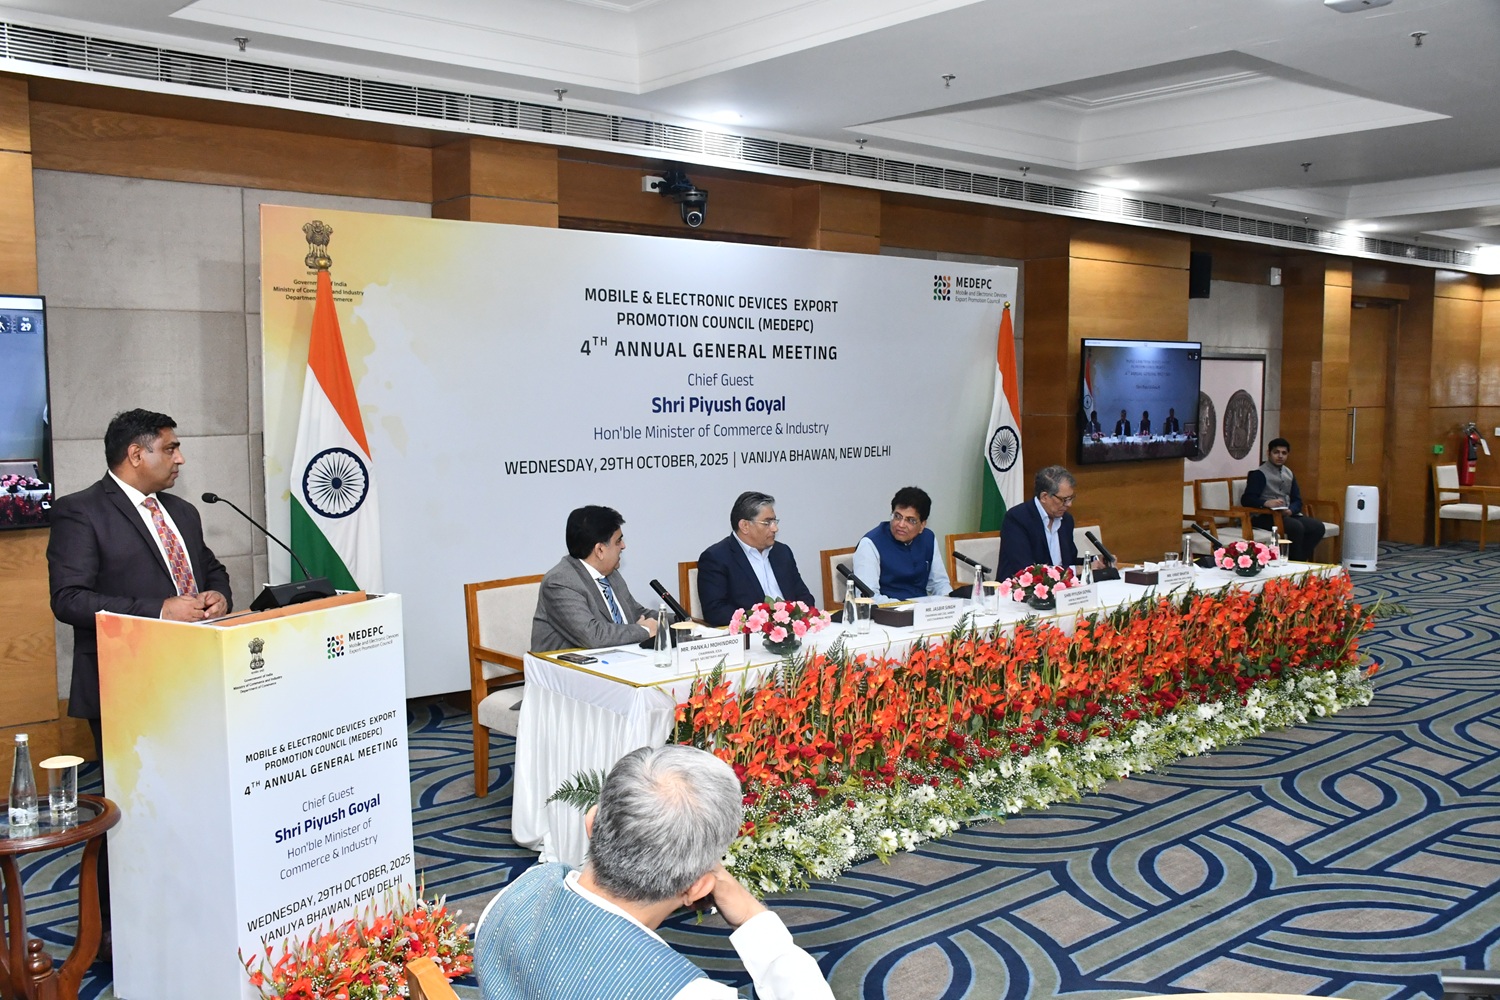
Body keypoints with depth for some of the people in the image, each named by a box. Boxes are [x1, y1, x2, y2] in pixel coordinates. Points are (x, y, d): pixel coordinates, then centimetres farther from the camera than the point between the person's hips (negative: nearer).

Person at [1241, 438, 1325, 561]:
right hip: (1265, 517, -7)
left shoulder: (1288, 473, 20)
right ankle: (1297, 561, -15)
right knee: (1296, 527, -31)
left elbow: (1297, 500, 16)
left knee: (1317, 526, -13)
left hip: (1287, 515, 8)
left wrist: (1290, 510, -8)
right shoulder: (1259, 474, -5)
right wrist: (1266, 503, -35)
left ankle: (1300, 559, -9)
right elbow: (1246, 499, -15)